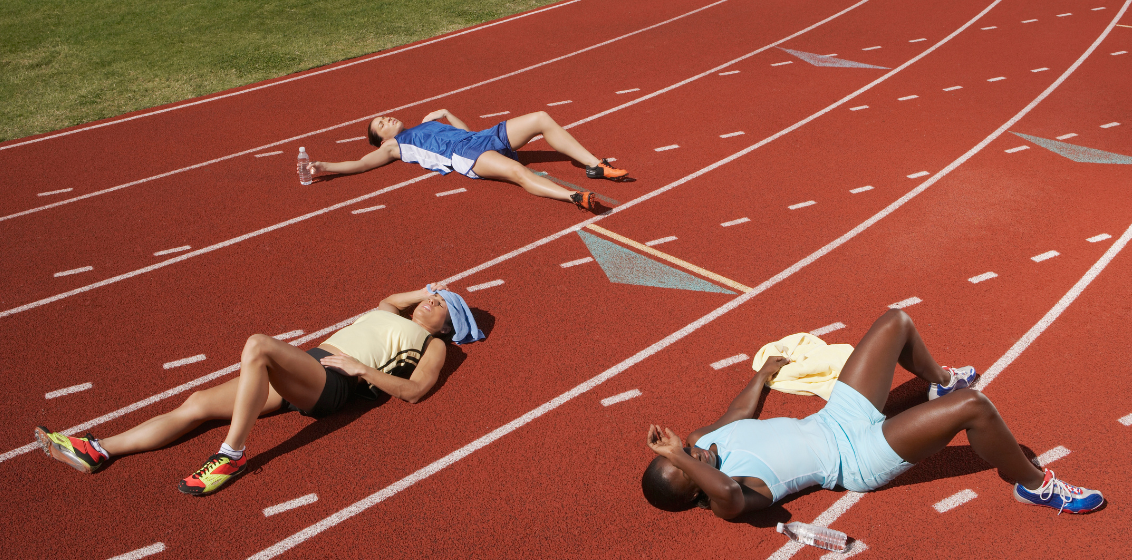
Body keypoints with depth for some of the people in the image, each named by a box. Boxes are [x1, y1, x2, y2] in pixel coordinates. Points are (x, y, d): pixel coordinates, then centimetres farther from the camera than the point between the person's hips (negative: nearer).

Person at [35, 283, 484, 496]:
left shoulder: (434, 345, 12)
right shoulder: (398, 317, 33)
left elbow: (413, 390, -4)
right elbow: (386, 302, 56)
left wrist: (361, 369, -9)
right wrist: (425, 291, 43)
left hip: (332, 383, -8)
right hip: (308, 363, 8)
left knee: (257, 345, -34)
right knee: (197, 403, -3)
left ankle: (231, 456, -29)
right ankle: (98, 451, -3)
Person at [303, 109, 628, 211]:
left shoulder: (427, 123, 35)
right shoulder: (394, 146, 16)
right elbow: (361, 164, 7)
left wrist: (446, 113, 30)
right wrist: (322, 167, 0)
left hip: (486, 138, 9)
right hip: (466, 157, -8)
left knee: (542, 119, -4)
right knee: (516, 171, -38)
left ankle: (595, 166, -8)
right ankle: (575, 197, -55)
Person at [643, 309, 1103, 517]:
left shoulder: (704, 441, -4)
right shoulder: (724, 495, -27)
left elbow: (740, 410, 16)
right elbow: (727, 495, -54)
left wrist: (764, 373, 29)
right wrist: (680, 460, -52)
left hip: (835, 419, 9)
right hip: (858, 455, -8)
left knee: (897, 322, 13)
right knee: (974, 406, -24)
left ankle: (940, 381, 45)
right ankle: (1034, 485, 6)